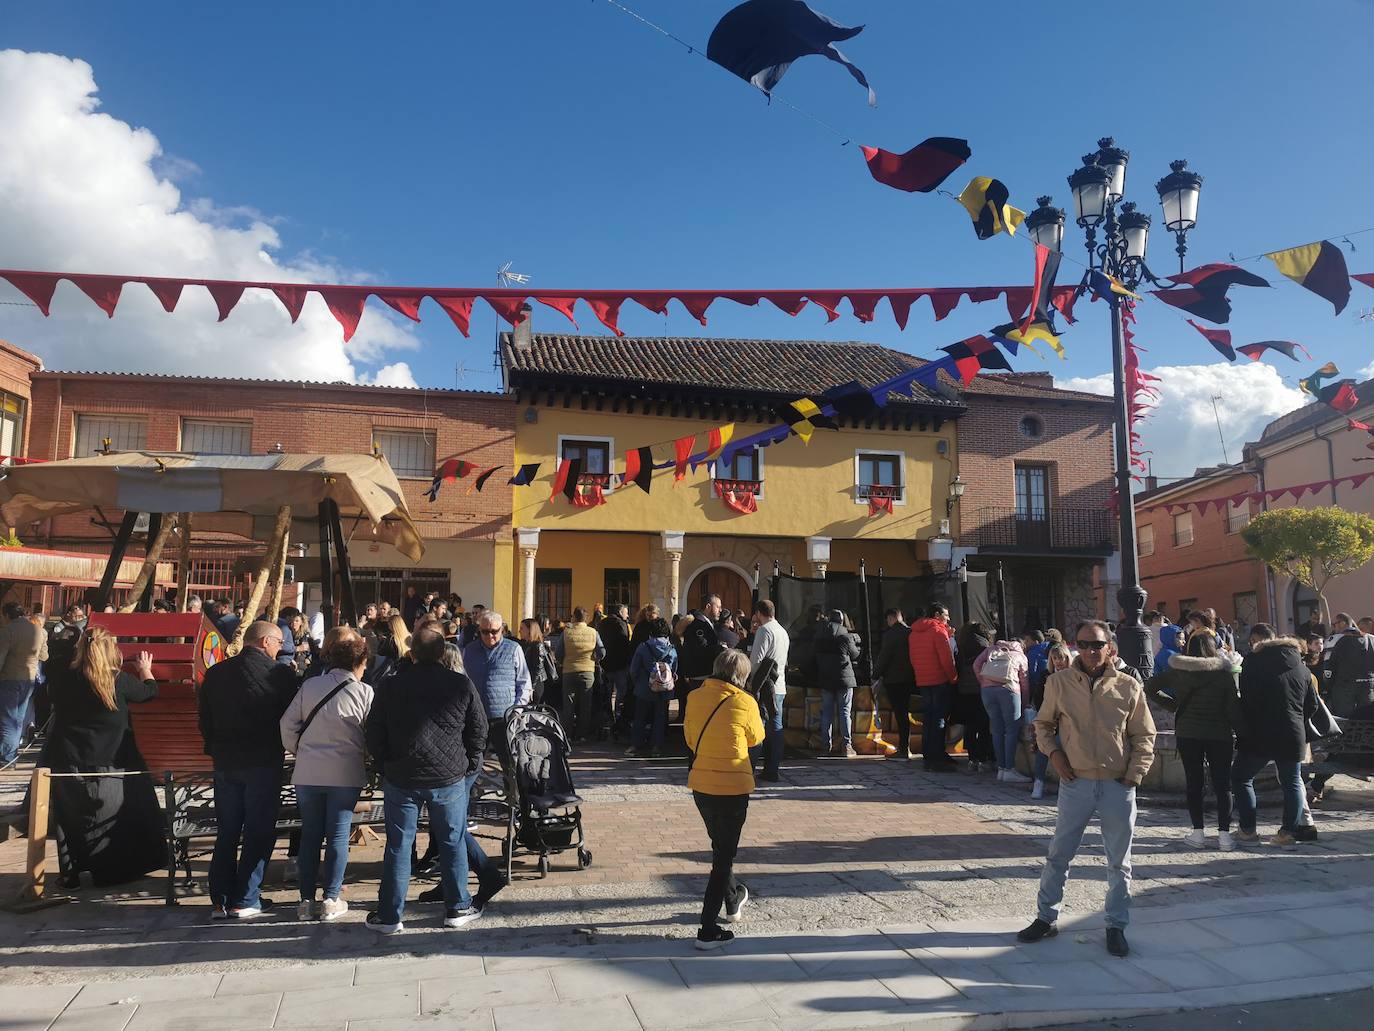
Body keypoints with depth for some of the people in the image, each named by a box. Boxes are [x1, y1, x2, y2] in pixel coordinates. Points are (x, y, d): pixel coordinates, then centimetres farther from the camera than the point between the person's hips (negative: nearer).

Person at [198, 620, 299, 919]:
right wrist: (282, 747, 13)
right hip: (264, 762, -5)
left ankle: (220, 900, 17)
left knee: (226, 833, 14)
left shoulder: (215, 673, 4)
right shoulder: (280, 674, -12)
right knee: (258, 833, 5)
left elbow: (205, 720, 9)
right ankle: (245, 901, 7)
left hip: (225, 763, 5)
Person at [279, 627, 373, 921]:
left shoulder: (310, 686, 1)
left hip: (307, 773, 3)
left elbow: (288, 724, 1)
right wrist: (364, 758, 14)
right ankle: (331, 899, 10)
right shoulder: (364, 692, -6)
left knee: (310, 834, 12)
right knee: (338, 835, 7)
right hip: (345, 774, -3)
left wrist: (297, 751, 15)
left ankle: (306, 900, 16)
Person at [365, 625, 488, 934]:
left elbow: (374, 736, 3)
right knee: (452, 843, 11)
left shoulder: (391, 687, -2)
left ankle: (389, 915, 15)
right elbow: (479, 731, 1)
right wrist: (469, 765, 14)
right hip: (450, 778, 0)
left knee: (398, 846, 9)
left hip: (400, 778, 1)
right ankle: (458, 908, 19)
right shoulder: (462, 685, -4)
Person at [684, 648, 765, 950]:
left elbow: (690, 738, 8)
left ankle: (733, 902, 46)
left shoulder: (695, 697, -3)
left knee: (720, 848, 26)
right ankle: (708, 931, 5)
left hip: (700, 784, 5)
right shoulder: (744, 702, -15)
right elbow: (756, 738, 3)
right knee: (724, 855, 6)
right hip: (732, 787, -5)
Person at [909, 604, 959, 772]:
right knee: (939, 719, -5)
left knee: (927, 719, 12)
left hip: (922, 682, 7)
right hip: (940, 681, -7)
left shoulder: (914, 633, 14)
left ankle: (928, 757, 16)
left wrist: (920, 674, 17)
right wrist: (953, 678, -7)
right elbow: (946, 659, -15)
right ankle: (937, 760, -6)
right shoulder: (938, 631, -10)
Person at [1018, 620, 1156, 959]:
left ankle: (1117, 927, 27)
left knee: (1119, 862, 11)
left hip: (1118, 787, 0)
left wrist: (1133, 776, -4)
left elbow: (1144, 737, 3)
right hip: (1075, 783, 0)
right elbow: (1043, 724, 11)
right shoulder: (1059, 683, -3)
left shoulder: (1128, 687, -4)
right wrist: (1053, 753, -4)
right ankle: (1046, 918, 23)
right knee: (1058, 855, 9)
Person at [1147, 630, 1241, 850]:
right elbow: (1232, 706, -6)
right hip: (1219, 734, -1)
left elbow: (1150, 687, 5)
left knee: (1194, 782, 8)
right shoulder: (1224, 672, -3)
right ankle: (1224, 834, 3)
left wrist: (1172, 703, 12)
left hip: (1187, 733, 1)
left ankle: (1198, 832, 8)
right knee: (1222, 783, 6)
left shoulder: (1178, 671, 2)